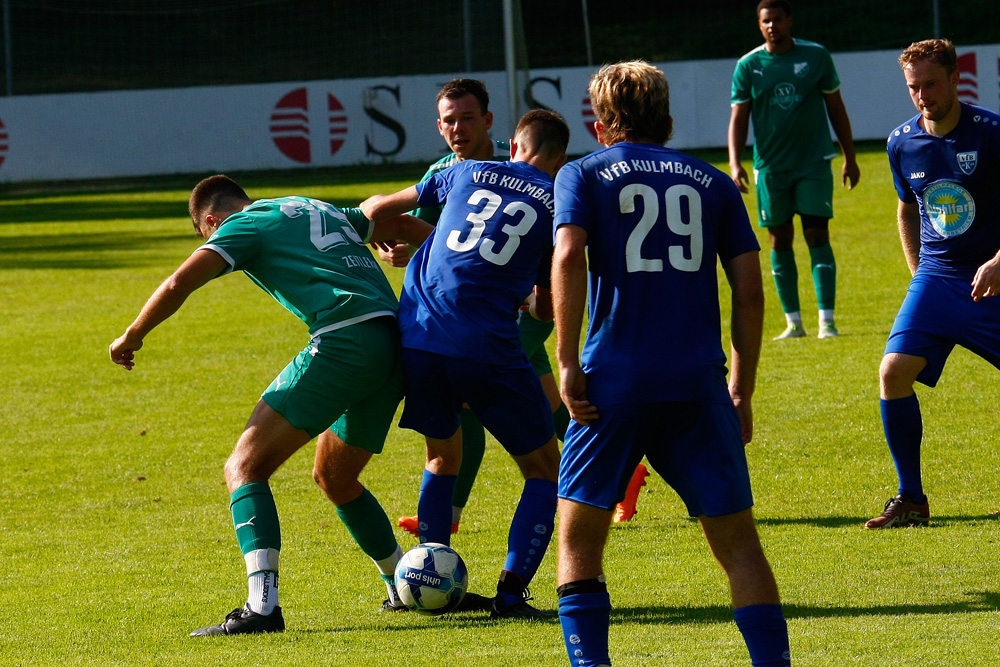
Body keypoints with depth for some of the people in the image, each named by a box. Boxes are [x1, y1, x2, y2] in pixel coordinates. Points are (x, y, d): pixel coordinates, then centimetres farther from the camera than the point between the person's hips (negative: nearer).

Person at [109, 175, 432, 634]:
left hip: (343, 343, -8)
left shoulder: (242, 226, 7)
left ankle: (262, 606, -23)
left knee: (245, 468, -5)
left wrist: (132, 336, 9)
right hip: (395, 348, 8)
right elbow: (406, 226, 34)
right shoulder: (322, 211, 29)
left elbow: (179, 284, -6)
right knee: (334, 478, 29)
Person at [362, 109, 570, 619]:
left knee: (443, 453, 27)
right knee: (543, 466, 12)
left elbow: (378, 208, 25)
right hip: (487, 347, -4)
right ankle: (510, 592, -2)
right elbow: (545, 310, 16)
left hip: (417, 339, 4)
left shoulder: (467, 172, 16)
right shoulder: (557, 203, 10)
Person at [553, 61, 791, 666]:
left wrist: (567, 362, -9)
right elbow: (750, 290, 9)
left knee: (580, 536, 11)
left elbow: (569, 257, -10)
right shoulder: (713, 183, 16)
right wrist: (742, 389, 15)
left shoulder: (584, 174, 9)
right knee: (737, 541, 7)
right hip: (699, 383, 2)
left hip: (614, 382, -2)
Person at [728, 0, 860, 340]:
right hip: (770, 167, 2)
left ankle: (826, 320, -8)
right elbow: (739, 117, 1)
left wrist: (850, 157, 8)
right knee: (779, 242, 4)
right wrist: (734, 163, -13)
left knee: (817, 237, -8)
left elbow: (836, 108, 7)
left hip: (814, 162, -1)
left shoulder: (816, 56, 0)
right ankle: (793, 322, 13)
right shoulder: (748, 66, 1)